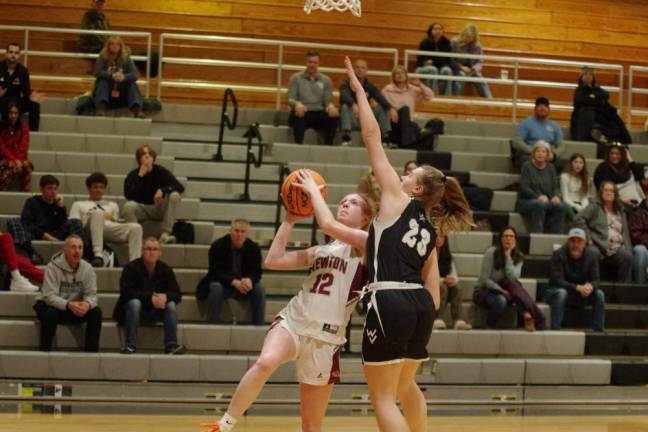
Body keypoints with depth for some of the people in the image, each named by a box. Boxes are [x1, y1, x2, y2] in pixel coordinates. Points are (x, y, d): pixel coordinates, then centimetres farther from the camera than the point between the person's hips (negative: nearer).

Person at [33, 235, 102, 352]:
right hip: (52, 305, -4)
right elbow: (50, 296, -25)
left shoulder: (88, 268, -6)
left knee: (96, 312, -21)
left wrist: (87, 304, -35)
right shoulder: (53, 267, -18)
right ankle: (44, 350, -22)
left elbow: (91, 294, -9)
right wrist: (68, 305, -43)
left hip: (75, 309, 4)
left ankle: (91, 351, -13)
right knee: (51, 313, -37)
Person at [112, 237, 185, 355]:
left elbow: (177, 295, -6)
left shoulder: (166, 269, -2)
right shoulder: (131, 268, -13)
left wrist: (165, 296, -30)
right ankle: (130, 345, -35)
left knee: (171, 304, -23)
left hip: (156, 311, 3)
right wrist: (150, 297, -33)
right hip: (134, 309, -3)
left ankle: (171, 345, -25)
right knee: (134, 302, -34)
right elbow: (125, 292, -24)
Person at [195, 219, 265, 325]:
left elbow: (256, 272, -8)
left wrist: (249, 280, -34)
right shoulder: (218, 246, -14)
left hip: (244, 284, 3)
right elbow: (216, 272, -20)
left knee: (259, 288, -23)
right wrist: (234, 282, -38)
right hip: (223, 284, -3)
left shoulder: (254, 248, -5)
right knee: (216, 288, -35)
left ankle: (259, 327, -18)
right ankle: (212, 325, -32)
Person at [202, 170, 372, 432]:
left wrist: (313, 190, -2)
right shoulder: (321, 251, 19)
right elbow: (274, 260, 13)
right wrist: (290, 220, 12)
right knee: (265, 362, -33)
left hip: (324, 338, -3)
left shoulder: (364, 243, 1)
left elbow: (328, 224, -16)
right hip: (292, 320, 3)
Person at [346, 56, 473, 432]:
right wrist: (422, 321, 24)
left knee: (382, 397, -3)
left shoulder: (397, 200, 4)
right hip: (422, 304, 8)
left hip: (391, 303, -8)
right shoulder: (431, 231, 20)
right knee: (406, 386, 28)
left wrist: (360, 93, 12)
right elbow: (434, 293, 17)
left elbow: (373, 139, 4)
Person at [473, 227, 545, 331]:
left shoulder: (518, 257, -2)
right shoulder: (491, 252, -14)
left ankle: (528, 316, -37)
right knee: (500, 300, -38)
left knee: (514, 285, -31)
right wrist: (501, 290, -23)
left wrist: (508, 257, -21)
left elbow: (513, 278, -20)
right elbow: (485, 279, -15)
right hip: (484, 291, -4)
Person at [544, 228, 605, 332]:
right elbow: (557, 280, -25)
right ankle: (555, 330, -35)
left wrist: (590, 286, -36)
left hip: (581, 295, 4)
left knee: (599, 294, -21)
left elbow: (595, 280, -9)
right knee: (561, 293, -37)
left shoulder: (592, 255, -7)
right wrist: (577, 287, -40)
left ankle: (599, 331, -16)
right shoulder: (558, 254, -18)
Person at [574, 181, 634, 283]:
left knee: (627, 256, -29)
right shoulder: (595, 207, 12)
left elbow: (625, 233, 23)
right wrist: (587, 238, -9)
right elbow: (578, 219, -2)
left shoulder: (620, 211, 27)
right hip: (600, 246, -4)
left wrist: (628, 249, 7)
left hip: (618, 247, 4)